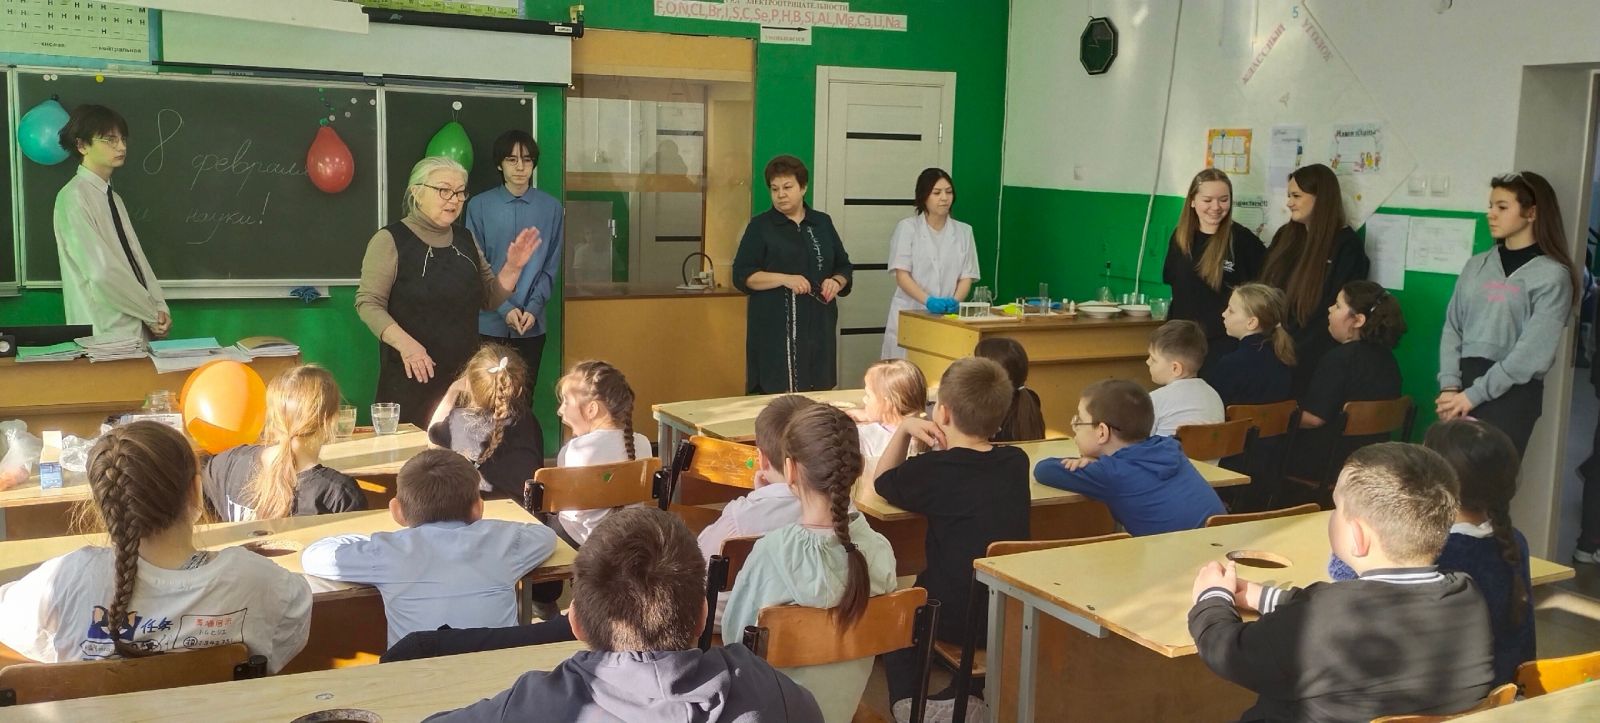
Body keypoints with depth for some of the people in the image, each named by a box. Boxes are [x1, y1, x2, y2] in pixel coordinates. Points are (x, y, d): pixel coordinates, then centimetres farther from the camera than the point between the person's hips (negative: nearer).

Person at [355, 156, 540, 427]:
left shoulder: (465, 239, 12)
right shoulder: (390, 240, -6)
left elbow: (490, 298, 17)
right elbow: (368, 303, -10)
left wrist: (512, 267, 0)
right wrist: (404, 343, -24)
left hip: (465, 375, 5)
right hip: (411, 377, -5)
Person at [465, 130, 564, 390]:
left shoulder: (550, 207, 2)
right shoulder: (479, 205, -2)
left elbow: (551, 267, 4)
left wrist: (533, 308, -8)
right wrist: (505, 308, -11)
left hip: (532, 325, 1)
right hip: (488, 322, -1)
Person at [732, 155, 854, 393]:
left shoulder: (822, 223, 14)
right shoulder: (760, 226, 3)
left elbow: (843, 266, 19)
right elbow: (742, 275, -4)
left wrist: (836, 282, -4)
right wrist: (785, 279, -17)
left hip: (818, 327, 4)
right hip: (776, 331, -3)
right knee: (777, 394, -9)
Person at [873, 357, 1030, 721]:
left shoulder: (930, 471, -14)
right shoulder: (1016, 462, -2)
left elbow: (881, 482, 7)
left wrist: (904, 429, 2)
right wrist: (946, 449, 7)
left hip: (955, 618, -4)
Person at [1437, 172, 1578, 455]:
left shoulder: (1552, 275, -3)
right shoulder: (1476, 266, 12)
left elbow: (1534, 352, -10)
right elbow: (1452, 328, 8)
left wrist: (1474, 394, -12)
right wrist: (1450, 386, -7)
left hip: (1512, 392, -4)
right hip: (1464, 381, 4)